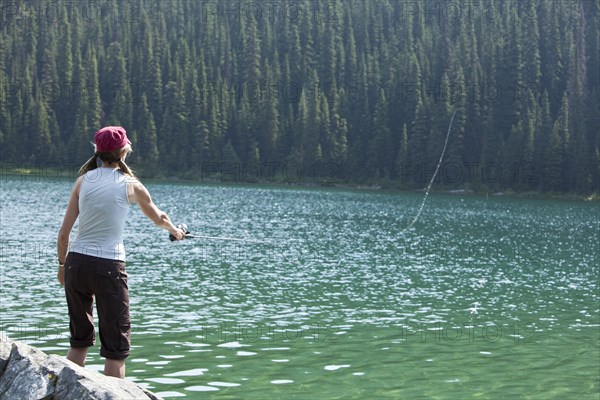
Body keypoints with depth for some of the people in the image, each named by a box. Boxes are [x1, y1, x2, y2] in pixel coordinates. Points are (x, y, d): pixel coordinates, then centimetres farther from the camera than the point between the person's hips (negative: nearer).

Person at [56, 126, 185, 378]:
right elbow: (158, 218, 20)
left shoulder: (84, 180, 5)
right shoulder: (131, 185, 1)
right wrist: (175, 231, 41)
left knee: (80, 341, 19)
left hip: (76, 263, 4)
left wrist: (62, 264, 18)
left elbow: (64, 232, 4)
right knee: (115, 347, 5)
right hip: (109, 266, -4)